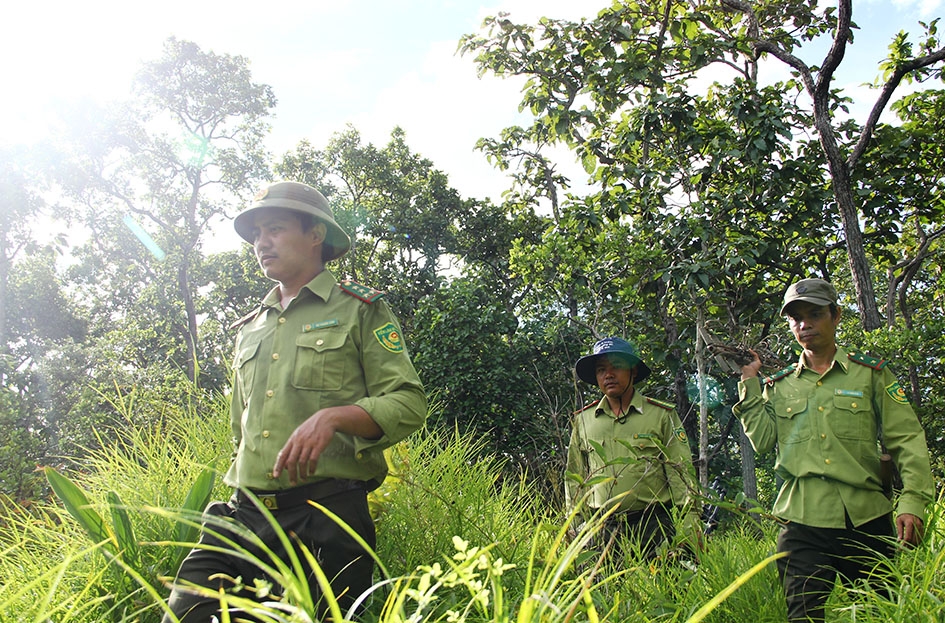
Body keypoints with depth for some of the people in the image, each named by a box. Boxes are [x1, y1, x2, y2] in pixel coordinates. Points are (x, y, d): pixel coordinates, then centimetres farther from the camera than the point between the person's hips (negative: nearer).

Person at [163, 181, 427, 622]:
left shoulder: (360, 311, 4)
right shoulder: (249, 329, 22)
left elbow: (408, 403, -5)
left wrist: (332, 416, -21)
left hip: (327, 517, -4)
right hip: (244, 514, 5)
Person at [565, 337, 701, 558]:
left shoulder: (661, 415, 5)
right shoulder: (583, 420, 11)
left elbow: (681, 473, 2)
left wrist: (690, 527, -6)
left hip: (653, 523, -2)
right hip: (601, 527, 2)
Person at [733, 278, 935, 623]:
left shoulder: (871, 373, 8)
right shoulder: (778, 385, 12)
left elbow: (908, 441, 2)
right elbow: (762, 440, 1)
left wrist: (912, 501, -11)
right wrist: (749, 383, -1)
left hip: (867, 520, 0)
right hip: (802, 522, 0)